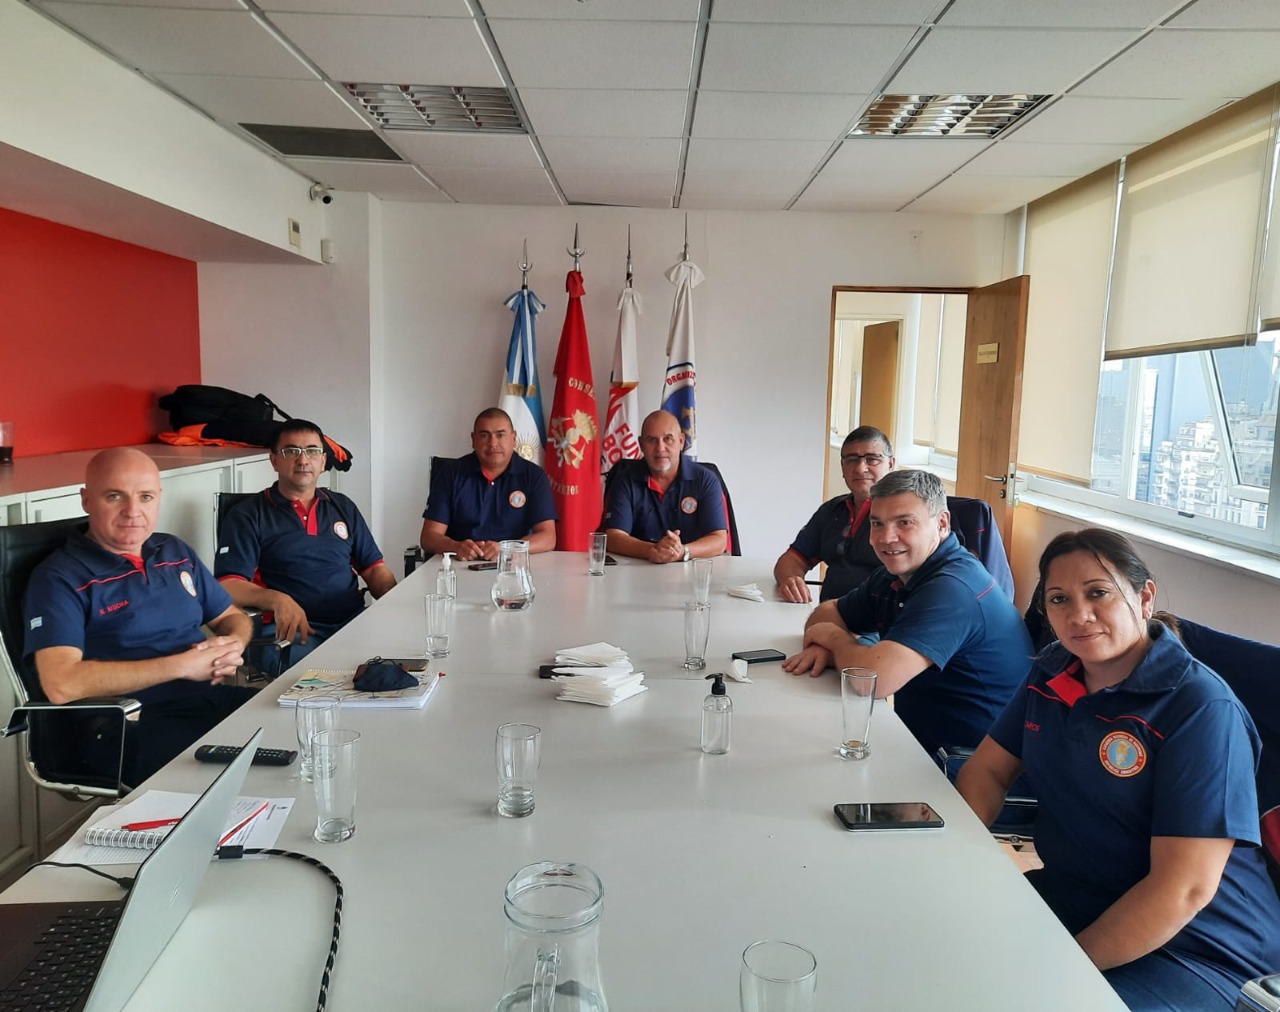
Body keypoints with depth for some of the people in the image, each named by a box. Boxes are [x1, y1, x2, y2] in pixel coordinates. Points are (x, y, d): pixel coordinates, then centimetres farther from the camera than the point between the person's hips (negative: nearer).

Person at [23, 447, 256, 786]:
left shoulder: (176, 553, 17)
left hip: (214, 697, 7)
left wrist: (232, 644, -1)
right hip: (131, 725, -7)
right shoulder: (60, 578, -2)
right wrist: (183, 665, -15)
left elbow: (233, 617, 25)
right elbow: (61, 684, -16)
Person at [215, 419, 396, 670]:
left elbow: (375, 569, 20)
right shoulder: (246, 516, 7)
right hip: (293, 628, -4)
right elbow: (228, 586, -4)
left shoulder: (343, 507, 21)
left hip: (354, 621, 5)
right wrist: (277, 599, -24)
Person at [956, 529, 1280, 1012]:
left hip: (1198, 951, -6)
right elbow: (988, 769, 8)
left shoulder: (1202, 710, -18)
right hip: (1068, 896, 6)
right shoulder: (1052, 671, 2)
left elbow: (1184, 889, -23)